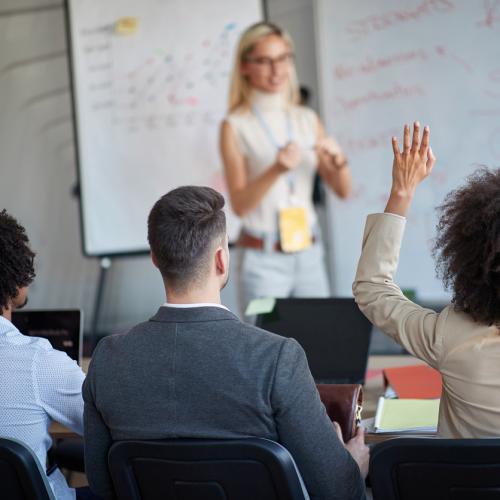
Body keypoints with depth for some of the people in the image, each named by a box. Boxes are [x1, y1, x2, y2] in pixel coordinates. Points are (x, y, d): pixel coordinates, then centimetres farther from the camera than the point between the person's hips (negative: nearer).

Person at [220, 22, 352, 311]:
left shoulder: (308, 119, 7)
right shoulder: (235, 126, -5)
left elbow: (343, 191, 7)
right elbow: (239, 204, -10)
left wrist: (338, 160, -13)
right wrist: (276, 170, -24)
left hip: (310, 254, 4)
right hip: (264, 259, -4)